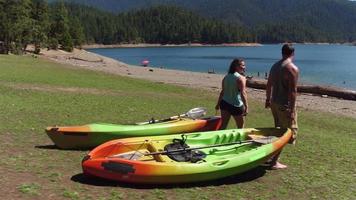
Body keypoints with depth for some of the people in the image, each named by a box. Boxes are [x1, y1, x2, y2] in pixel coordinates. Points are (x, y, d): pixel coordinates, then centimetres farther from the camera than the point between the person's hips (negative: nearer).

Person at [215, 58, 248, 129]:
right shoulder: (241, 78, -12)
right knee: (240, 127, 10)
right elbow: (243, 93, -20)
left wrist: (218, 104, 18)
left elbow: (222, 92, 11)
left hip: (224, 103, 6)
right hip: (236, 105, -6)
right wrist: (246, 106, -21)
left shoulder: (226, 77, 8)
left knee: (223, 125, 7)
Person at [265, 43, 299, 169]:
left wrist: (268, 99, 26)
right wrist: (292, 109, -20)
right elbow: (293, 91, -21)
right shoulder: (293, 68, -17)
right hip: (285, 105, -8)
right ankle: (274, 161, 0)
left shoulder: (275, 66, 9)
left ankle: (274, 156, 29)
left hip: (274, 102, 8)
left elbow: (269, 85, 16)